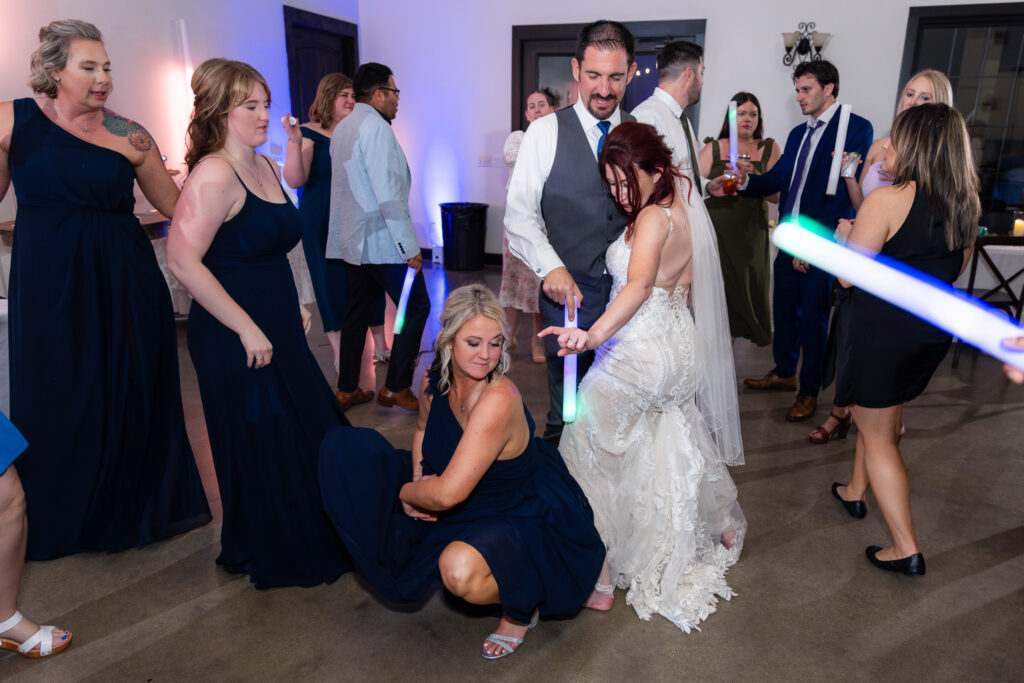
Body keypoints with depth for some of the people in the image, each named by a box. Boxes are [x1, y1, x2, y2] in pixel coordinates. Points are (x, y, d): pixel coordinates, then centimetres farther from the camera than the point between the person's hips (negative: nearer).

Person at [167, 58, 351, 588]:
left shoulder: (266, 167, 11)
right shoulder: (214, 175, -18)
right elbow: (183, 260, -25)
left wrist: (294, 304, 15)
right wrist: (246, 328, -22)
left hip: (277, 330, 9)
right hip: (235, 339, -9)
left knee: (310, 430, 16)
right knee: (259, 443, 5)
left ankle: (315, 539, 37)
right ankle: (261, 556, 29)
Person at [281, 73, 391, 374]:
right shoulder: (309, 134, -6)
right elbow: (295, 180, -18)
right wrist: (294, 142, -28)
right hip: (322, 222, -4)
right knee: (331, 283, 3)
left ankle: (380, 345, 20)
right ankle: (340, 357, 14)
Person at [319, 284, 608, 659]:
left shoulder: (499, 400, -33)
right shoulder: (435, 380, -9)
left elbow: (447, 494, -35)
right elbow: (424, 429, 15)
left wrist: (405, 492, -14)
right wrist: (417, 481, -2)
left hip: (527, 516, -7)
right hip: (473, 499, 8)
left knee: (460, 570, -41)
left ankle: (522, 606, -2)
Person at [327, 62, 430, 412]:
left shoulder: (343, 127, 15)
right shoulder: (377, 127, -15)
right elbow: (388, 193, -22)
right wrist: (410, 245, -19)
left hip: (352, 240, 9)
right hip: (382, 241, -9)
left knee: (358, 311, 14)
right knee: (417, 307, 1)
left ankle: (347, 390, 20)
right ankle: (395, 388, 5)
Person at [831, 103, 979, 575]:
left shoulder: (887, 200, -19)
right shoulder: (968, 204, 2)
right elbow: (956, 266, 15)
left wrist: (844, 235, 2)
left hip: (880, 328, -7)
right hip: (934, 329, 7)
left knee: (877, 436, 6)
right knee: (885, 419, 27)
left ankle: (906, 550, 9)